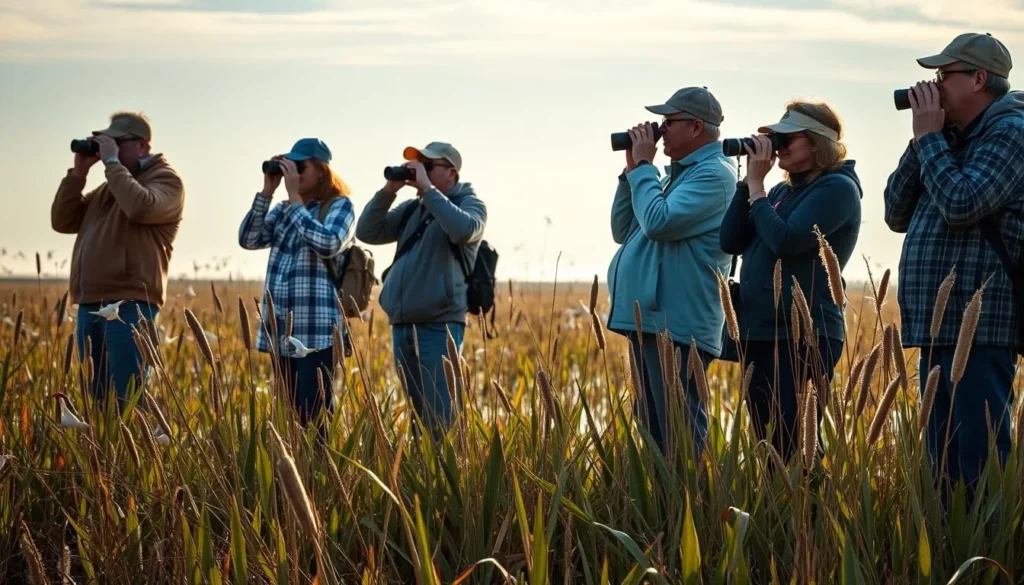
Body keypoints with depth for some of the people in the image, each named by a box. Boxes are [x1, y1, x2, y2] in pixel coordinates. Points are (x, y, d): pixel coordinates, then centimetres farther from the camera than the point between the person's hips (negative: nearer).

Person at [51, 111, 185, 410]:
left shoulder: (165, 180, 2)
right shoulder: (110, 185, 23)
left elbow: (140, 207, -21)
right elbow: (62, 222, 19)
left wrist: (111, 161, -10)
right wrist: (78, 173, 8)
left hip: (129, 305, -8)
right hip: (89, 306, 8)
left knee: (126, 400, -12)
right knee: (94, 399, 8)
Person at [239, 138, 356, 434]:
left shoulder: (340, 206, -1)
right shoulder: (283, 211, 17)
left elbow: (328, 244, -20)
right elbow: (248, 240, 6)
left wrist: (296, 199, -13)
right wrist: (266, 193, 0)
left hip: (318, 330, -7)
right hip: (281, 330, 7)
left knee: (317, 415, -12)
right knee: (292, 414, 9)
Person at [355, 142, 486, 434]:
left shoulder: (470, 204, 1)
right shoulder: (410, 209, 18)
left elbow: (464, 230, -22)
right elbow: (367, 232, 11)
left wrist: (428, 190, -17)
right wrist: (388, 191, 0)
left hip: (439, 326, -7)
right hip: (401, 325, 7)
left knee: (440, 416, -12)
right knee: (413, 413, 11)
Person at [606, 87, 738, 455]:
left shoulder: (713, 174, -11)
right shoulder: (676, 173, 19)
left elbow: (659, 222, -24)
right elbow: (623, 232, 20)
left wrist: (644, 166, -10)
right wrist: (632, 170, 10)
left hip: (677, 325, -10)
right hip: (648, 321, 10)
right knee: (651, 428, 14)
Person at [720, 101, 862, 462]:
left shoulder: (837, 187, -8)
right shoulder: (782, 191, 17)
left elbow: (786, 241, -20)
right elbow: (731, 242, 9)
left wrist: (756, 185, -9)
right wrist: (749, 181, 2)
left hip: (804, 337, -9)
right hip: (758, 333, 9)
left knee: (793, 448, -10)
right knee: (766, 445, 10)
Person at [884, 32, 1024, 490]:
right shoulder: (957, 139, 20)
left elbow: (960, 204, -21)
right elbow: (897, 215, 16)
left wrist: (928, 135, -8)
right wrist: (921, 141, 6)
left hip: (981, 327, -9)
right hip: (942, 327, 9)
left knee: (978, 464, -11)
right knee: (944, 463, 11)